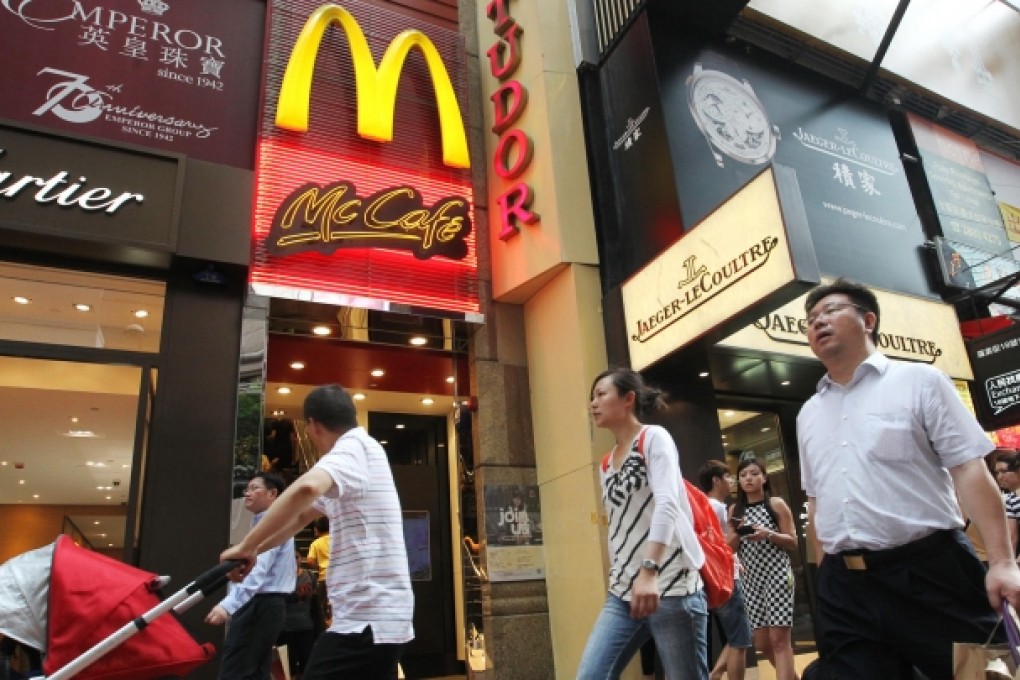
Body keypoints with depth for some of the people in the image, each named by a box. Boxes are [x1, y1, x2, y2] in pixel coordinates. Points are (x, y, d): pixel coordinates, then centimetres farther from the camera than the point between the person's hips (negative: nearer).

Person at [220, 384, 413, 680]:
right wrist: (254, 551, 21)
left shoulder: (353, 447, -11)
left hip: (367, 619, -10)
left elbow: (307, 488, -33)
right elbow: (301, 516, 27)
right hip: (385, 615, 10)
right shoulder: (361, 451, 21)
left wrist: (247, 545, -23)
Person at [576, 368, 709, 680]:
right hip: (622, 592, 7)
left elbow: (667, 504, -18)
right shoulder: (606, 464, 18)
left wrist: (648, 571, -29)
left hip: (671, 584, -6)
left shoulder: (654, 438, -3)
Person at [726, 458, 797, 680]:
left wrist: (768, 534, -19)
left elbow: (793, 542, -2)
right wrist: (738, 533, -12)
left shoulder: (776, 504, 0)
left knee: (779, 639, -10)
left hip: (777, 574, -5)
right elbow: (729, 547, 8)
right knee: (762, 643, 8)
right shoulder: (735, 510, 10)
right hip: (751, 579, 5)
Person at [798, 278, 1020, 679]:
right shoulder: (808, 414, 14)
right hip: (843, 587, 4)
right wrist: (827, 572, 12)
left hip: (929, 571, -4)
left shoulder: (919, 382, 1)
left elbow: (969, 470, -6)